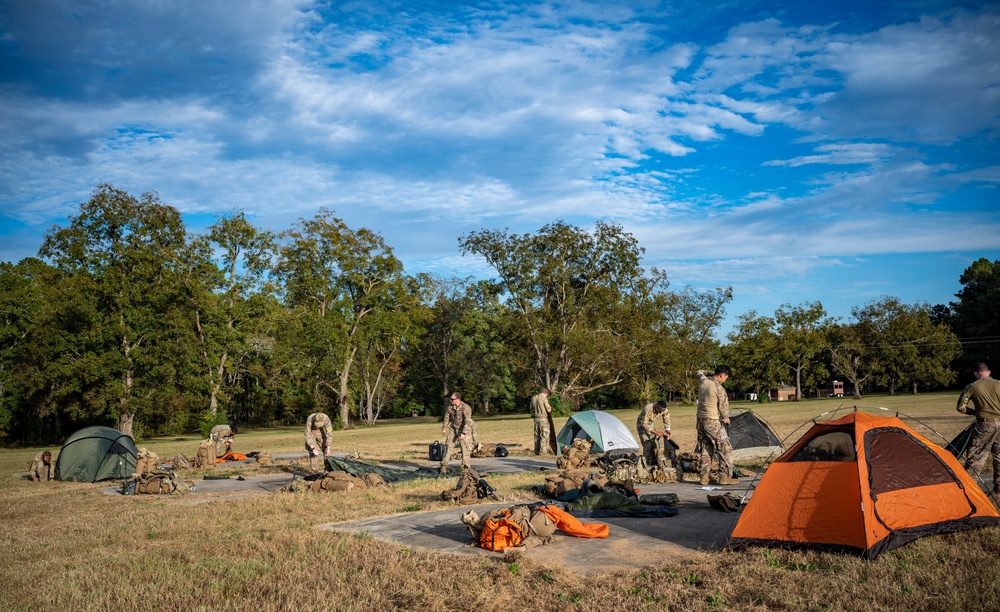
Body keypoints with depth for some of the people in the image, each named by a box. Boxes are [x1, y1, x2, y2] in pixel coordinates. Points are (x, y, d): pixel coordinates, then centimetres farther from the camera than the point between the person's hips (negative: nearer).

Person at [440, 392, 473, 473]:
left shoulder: (466, 408, -22)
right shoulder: (450, 407, -3)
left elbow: (467, 422, -25)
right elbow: (447, 417, 11)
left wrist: (463, 433, -29)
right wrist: (444, 428, 12)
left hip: (464, 430, -5)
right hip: (454, 429, 5)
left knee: (465, 448, -4)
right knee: (448, 445, -2)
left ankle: (465, 467, 6)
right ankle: (444, 465, 3)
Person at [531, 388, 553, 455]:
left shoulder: (533, 398, 9)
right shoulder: (544, 399, -13)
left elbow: (531, 409, 15)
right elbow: (548, 409, -12)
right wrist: (550, 408, 8)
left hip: (536, 418, 7)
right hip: (543, 418, -7)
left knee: (537, 435, 13)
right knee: (544, 435, -2)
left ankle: (536, 451, 18)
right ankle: (543, 451, -5)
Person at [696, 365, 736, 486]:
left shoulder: (703, 381, 3)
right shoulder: (719, 389, -16)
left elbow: (699, 372, 28)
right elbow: (723, 408, -11)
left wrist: (712, 373, 19)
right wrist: (726, 419, 8)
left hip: (700, 420, 8)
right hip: (713, 422, -8)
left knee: (706, 449, 13)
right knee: (725, 448, 0)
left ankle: (705, 476, 13)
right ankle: (724, 476, -2)